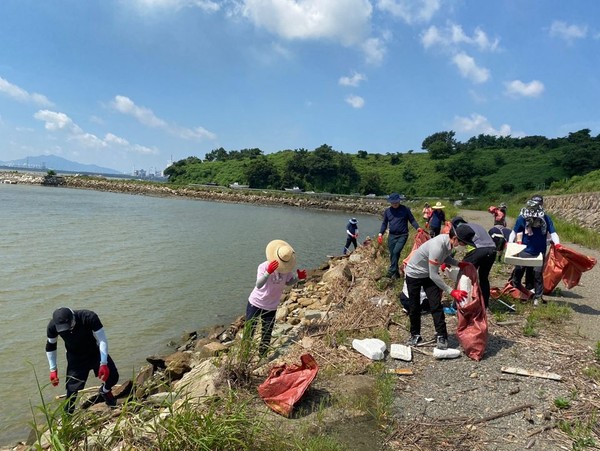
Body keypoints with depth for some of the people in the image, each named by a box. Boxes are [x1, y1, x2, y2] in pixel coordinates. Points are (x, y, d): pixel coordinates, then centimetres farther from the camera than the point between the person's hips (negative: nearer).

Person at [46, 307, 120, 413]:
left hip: (94, 352, -1)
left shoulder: (89, 317, -35)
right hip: (75, 358, 1)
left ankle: (104, 391, 24)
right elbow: (50, 347, -3)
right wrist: (53, 370, -3)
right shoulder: (53, 326, -25)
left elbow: (102, 340, -28)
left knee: (113, 376, -10)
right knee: (72, 389, -7)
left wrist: (104, 364, -32)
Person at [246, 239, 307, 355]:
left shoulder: (287, 269, -12)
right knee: (249, 331, 9)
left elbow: (288, 282, 6)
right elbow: (258, 285, -40)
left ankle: (262, 356, 31)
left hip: (271, 307, 3)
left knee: (267, 334, 12)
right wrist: (268, 272, -57)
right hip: (255, 303, -3)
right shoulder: (264, 266, -25)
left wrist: (298, 277, -14)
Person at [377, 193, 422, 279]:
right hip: (392, 236, 4)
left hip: (402, 235, -4)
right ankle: (396, 273, 20)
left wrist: (418, 228, -16)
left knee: (396, 252, -21)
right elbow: (384, 223, 14)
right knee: (392, 255, 6)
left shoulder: (405, 209, -3)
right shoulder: (387, 211, 6)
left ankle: (392, 271, -13)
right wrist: (380, 233, 2)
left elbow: (412, 220, 1)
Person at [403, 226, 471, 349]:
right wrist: (451, 291, -30)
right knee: (414, 307, 6)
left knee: (436, 305, -4)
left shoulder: (448, 241, -15)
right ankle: (415, 335, 22)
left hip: (430, 274, 6)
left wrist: (458, 263, -13)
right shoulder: (437, 247, -38)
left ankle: (441, 336, 3)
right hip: (414, 274, -6)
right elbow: (433, 275, -33)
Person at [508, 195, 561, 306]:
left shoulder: (546, 219, -8)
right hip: (525, 251, 0)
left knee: (538, 274, 0)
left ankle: (538, 297, 12)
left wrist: (557, 243, -28)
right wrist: (510, 243, -17)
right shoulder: (522, 218, -11)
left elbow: (552, 233, -10)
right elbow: (514, 232, -3)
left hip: (539, 253, 0)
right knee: (518, 271, 9)